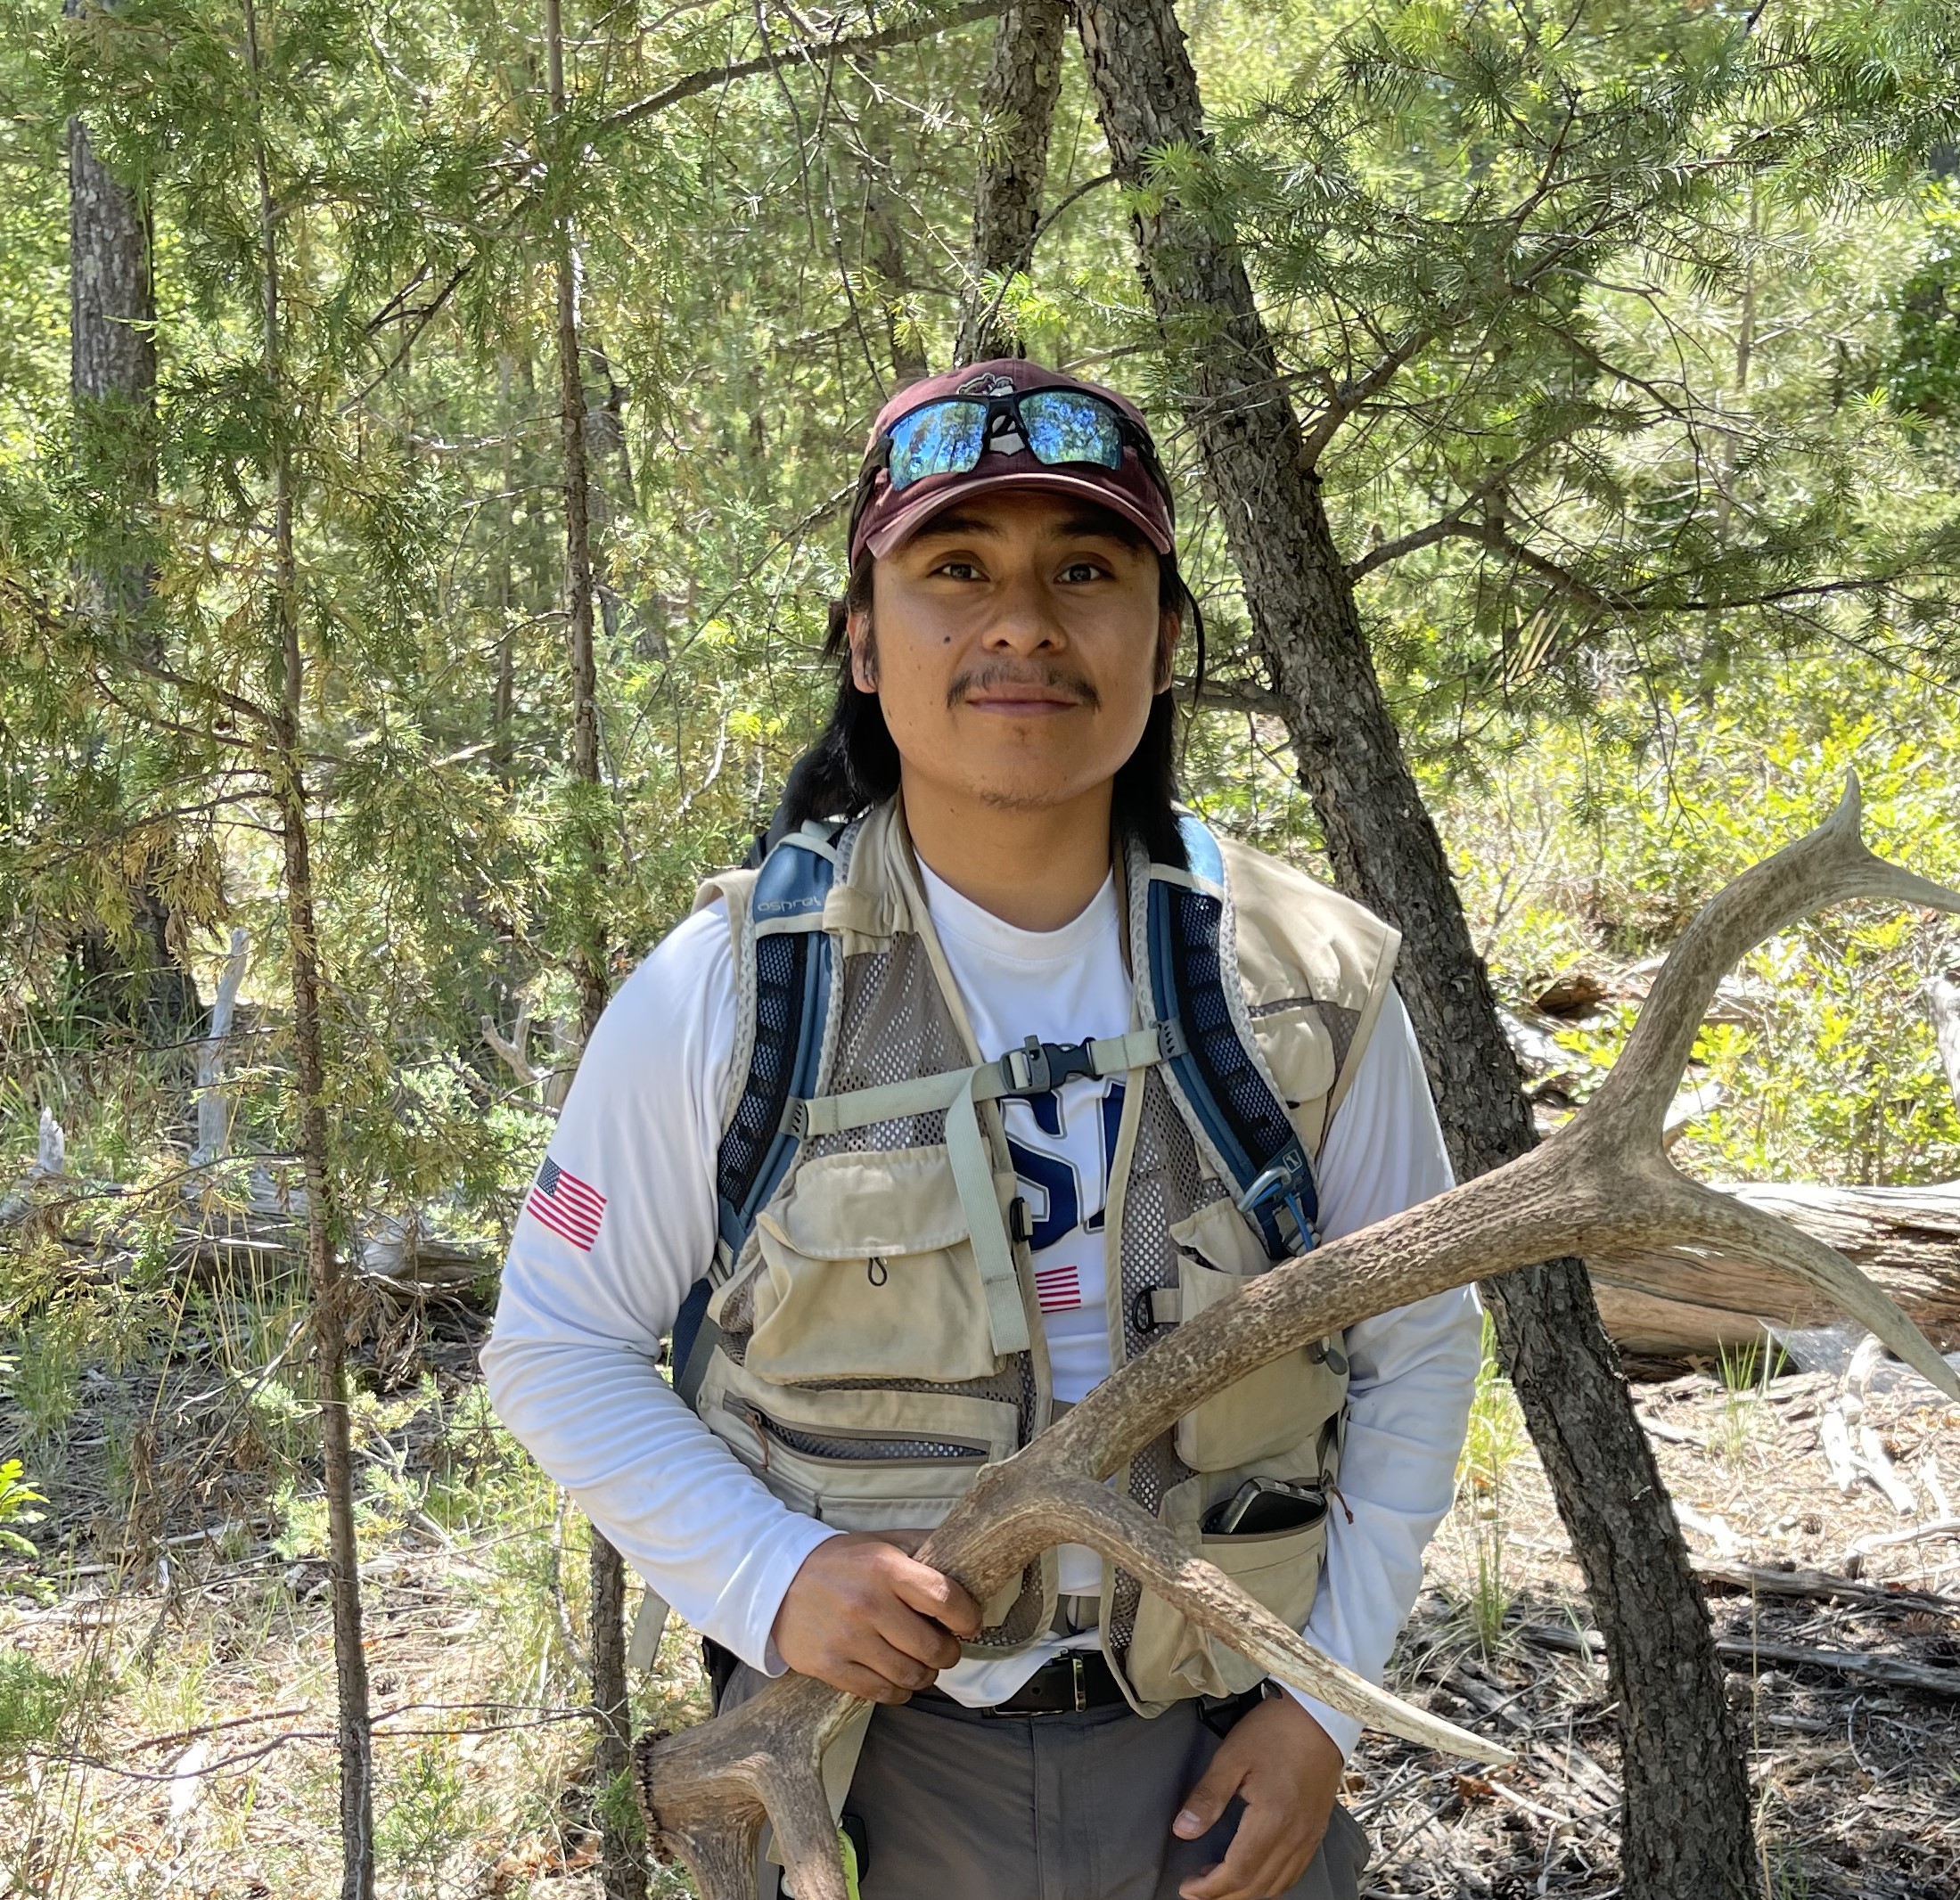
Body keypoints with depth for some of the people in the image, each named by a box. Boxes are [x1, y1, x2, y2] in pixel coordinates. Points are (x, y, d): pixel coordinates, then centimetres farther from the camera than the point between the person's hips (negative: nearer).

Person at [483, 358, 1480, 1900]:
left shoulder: (1309, 985, -7)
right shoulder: (725, 994, -12)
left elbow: (1414, 1349, 3)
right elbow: (557, 1348, -3)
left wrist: (1323, 1705, -3)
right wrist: (770, 1573, -17)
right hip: (863, 1757, -1)